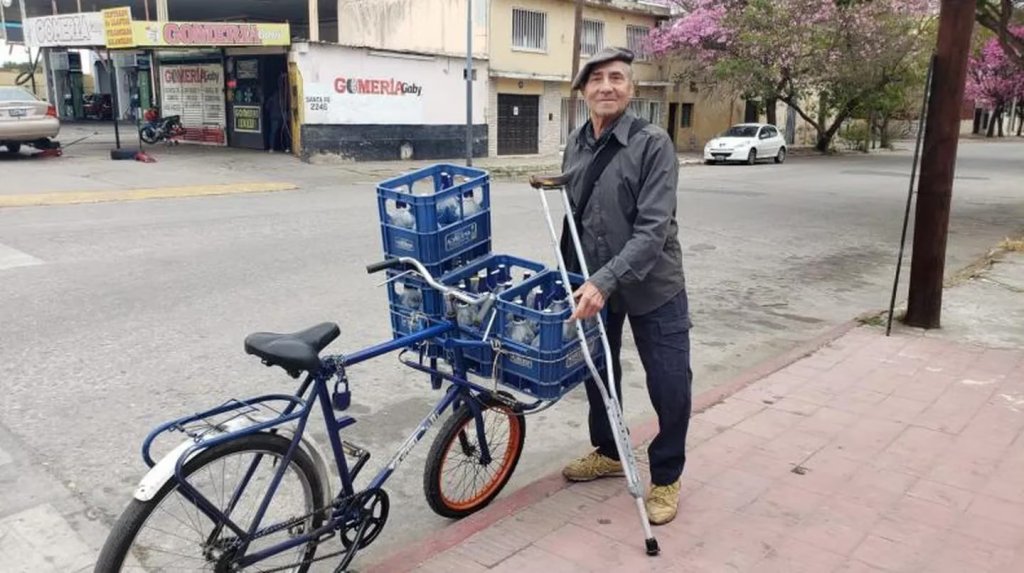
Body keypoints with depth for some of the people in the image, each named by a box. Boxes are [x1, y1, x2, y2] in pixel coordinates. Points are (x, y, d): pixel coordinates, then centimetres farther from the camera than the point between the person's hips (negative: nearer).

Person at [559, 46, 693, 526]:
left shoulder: (653, 143, -16)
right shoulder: (575, 144, 2)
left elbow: (653, 229, -24)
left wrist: (606, 281, -32)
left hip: (652, 285, -5)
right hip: (593, 284, 6)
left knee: (670, 387, -1)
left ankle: (665, 478, 22)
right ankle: (607, 452, 41)